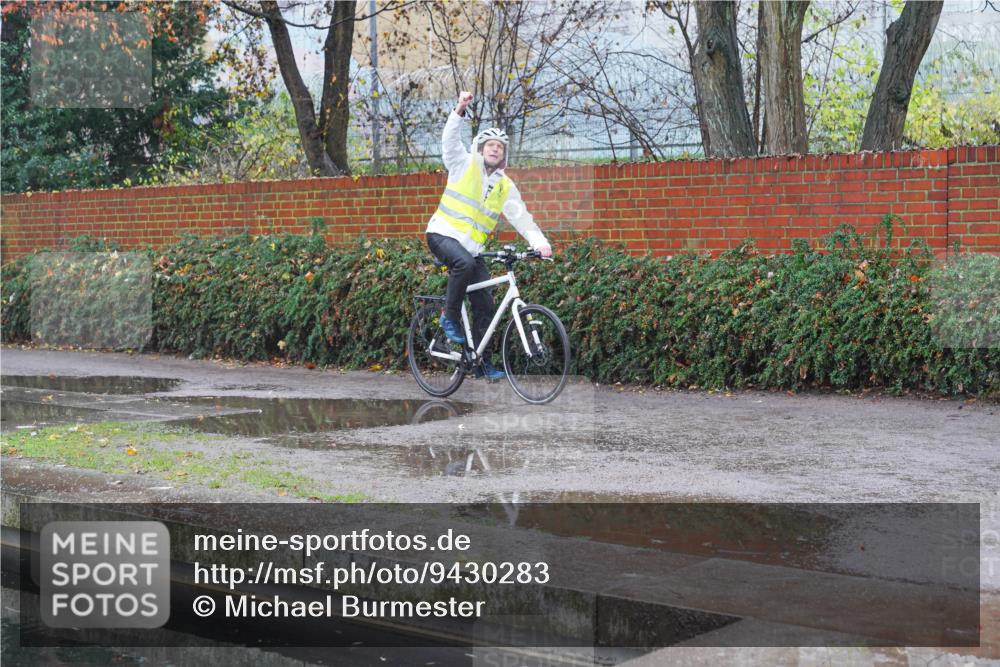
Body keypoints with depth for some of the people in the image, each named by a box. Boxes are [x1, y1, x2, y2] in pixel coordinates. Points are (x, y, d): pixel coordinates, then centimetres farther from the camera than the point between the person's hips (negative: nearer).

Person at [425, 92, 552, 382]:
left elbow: (521, 218, 2)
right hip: (443, 235, -5)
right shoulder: (464, 165, 1)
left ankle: (482, 361, 10)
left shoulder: (506, 186, 9)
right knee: (464, 263, -38)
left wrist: (540, 242, -15)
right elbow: (450, 140, -14)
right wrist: (460, 110, -31)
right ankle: (450, 317, -17)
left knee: (486, 306, -1)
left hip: (472, 248, 5)